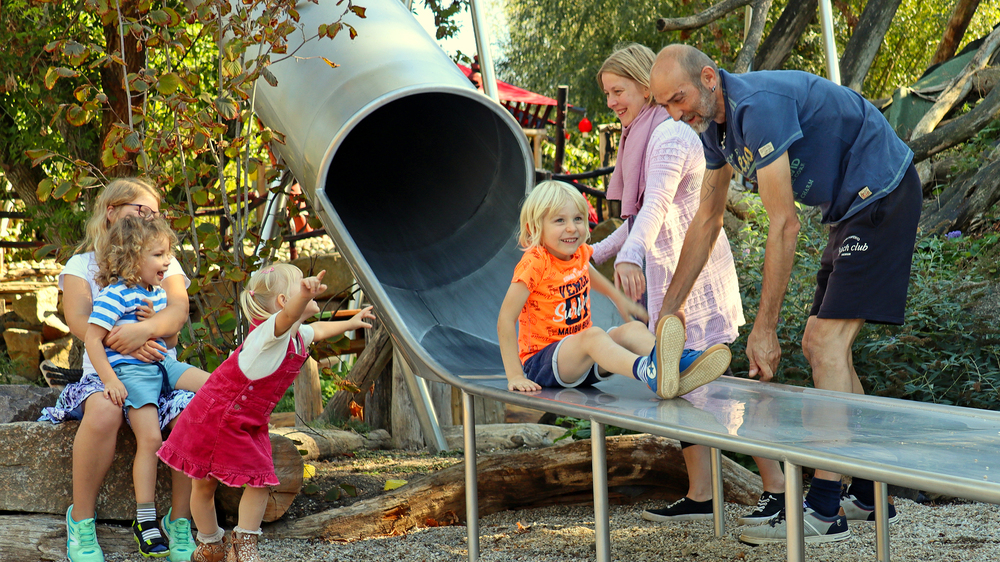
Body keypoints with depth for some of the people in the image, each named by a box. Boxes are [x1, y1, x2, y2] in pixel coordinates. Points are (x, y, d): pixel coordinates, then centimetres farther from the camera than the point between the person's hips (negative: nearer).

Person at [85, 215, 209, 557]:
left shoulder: (159, 294, 13)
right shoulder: (115, 295, -11)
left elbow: (172, 342, 21)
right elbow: (92, 339, -13)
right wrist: (110, 381, -19)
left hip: (162, 365, 8)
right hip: (129, 372, -8)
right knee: (150, 438, -18)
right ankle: (144, 521, -12)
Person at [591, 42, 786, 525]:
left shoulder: (670, 135, -14)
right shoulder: (641, 137, 18)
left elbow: (657, 203, -32)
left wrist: (631, 254, -47)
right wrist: (596, 253, 25)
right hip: (666, 271, 10)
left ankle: (777, 487, -6)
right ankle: (700, 496, 9)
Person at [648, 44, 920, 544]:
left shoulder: (759, 106, -25)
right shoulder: (715, 124, 6)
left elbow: (784, 226, -24)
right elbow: (706, 221, 16)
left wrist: (764, 329, -20)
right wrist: (669, 309, 16)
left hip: (882, 197, -10)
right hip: (851, 209, 10)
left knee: (826, 343, -15)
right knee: (820, 346, 9)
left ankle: (824, 510, -16)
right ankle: (870, 495, 16)